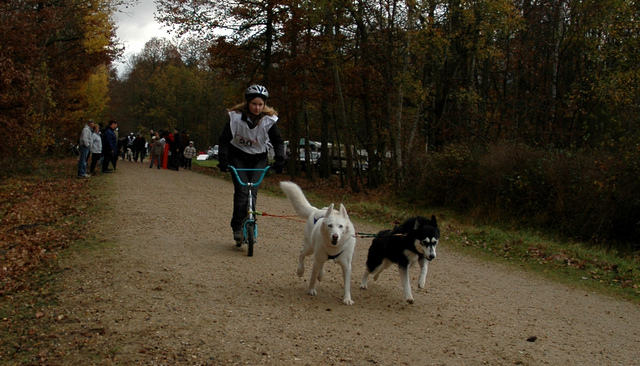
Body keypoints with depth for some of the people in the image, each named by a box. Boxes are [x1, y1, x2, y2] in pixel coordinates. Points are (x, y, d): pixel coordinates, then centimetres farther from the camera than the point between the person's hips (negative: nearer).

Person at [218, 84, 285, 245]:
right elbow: (224, 139, -17)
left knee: (252, 192, -10)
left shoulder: (269, 119, -15)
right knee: (241, 191, -14)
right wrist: (223, 160, -29)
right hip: (238, 157, -1)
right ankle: (237, 228, -4)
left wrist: (279, 159, -27)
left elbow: (278, 141, -11)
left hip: (258, 159, 1)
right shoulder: (236, 116, -19)